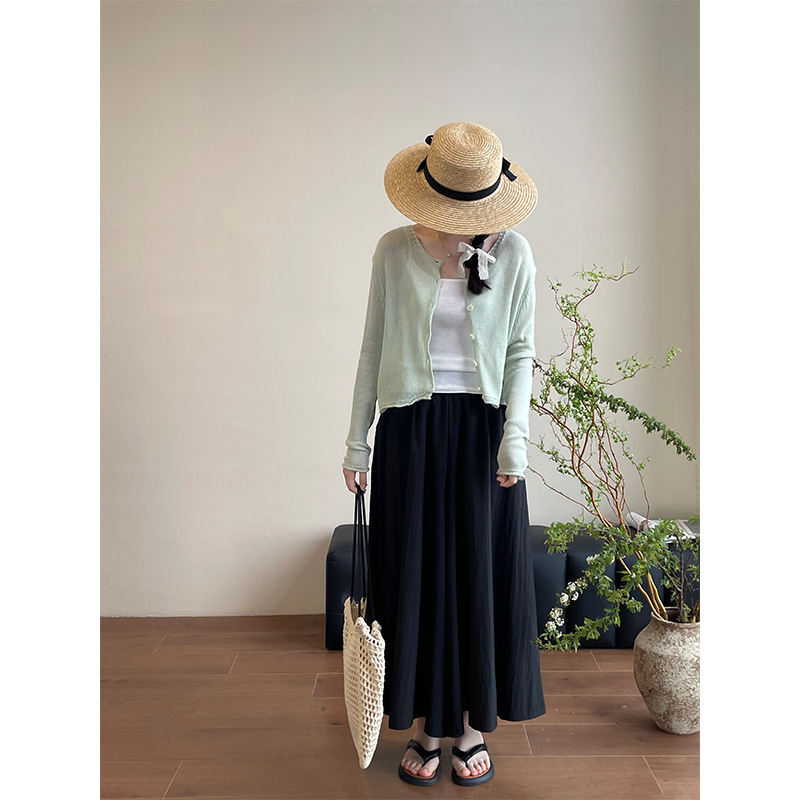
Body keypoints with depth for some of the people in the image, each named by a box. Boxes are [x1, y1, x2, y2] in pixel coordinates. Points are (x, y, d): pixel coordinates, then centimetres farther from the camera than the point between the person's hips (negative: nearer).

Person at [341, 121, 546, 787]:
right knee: (416, 576, 6)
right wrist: (358, 440, 3)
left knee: (482, 577, 6)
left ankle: (472, 726, 25)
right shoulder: (395, 251, 0)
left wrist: (515, 435, -8)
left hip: (482, 427, 0)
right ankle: (427, 727, 24)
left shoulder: (513, 253, -1)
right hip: (411, 430, 0)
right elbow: (373, 347, 3)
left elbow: (521, 351, 2)